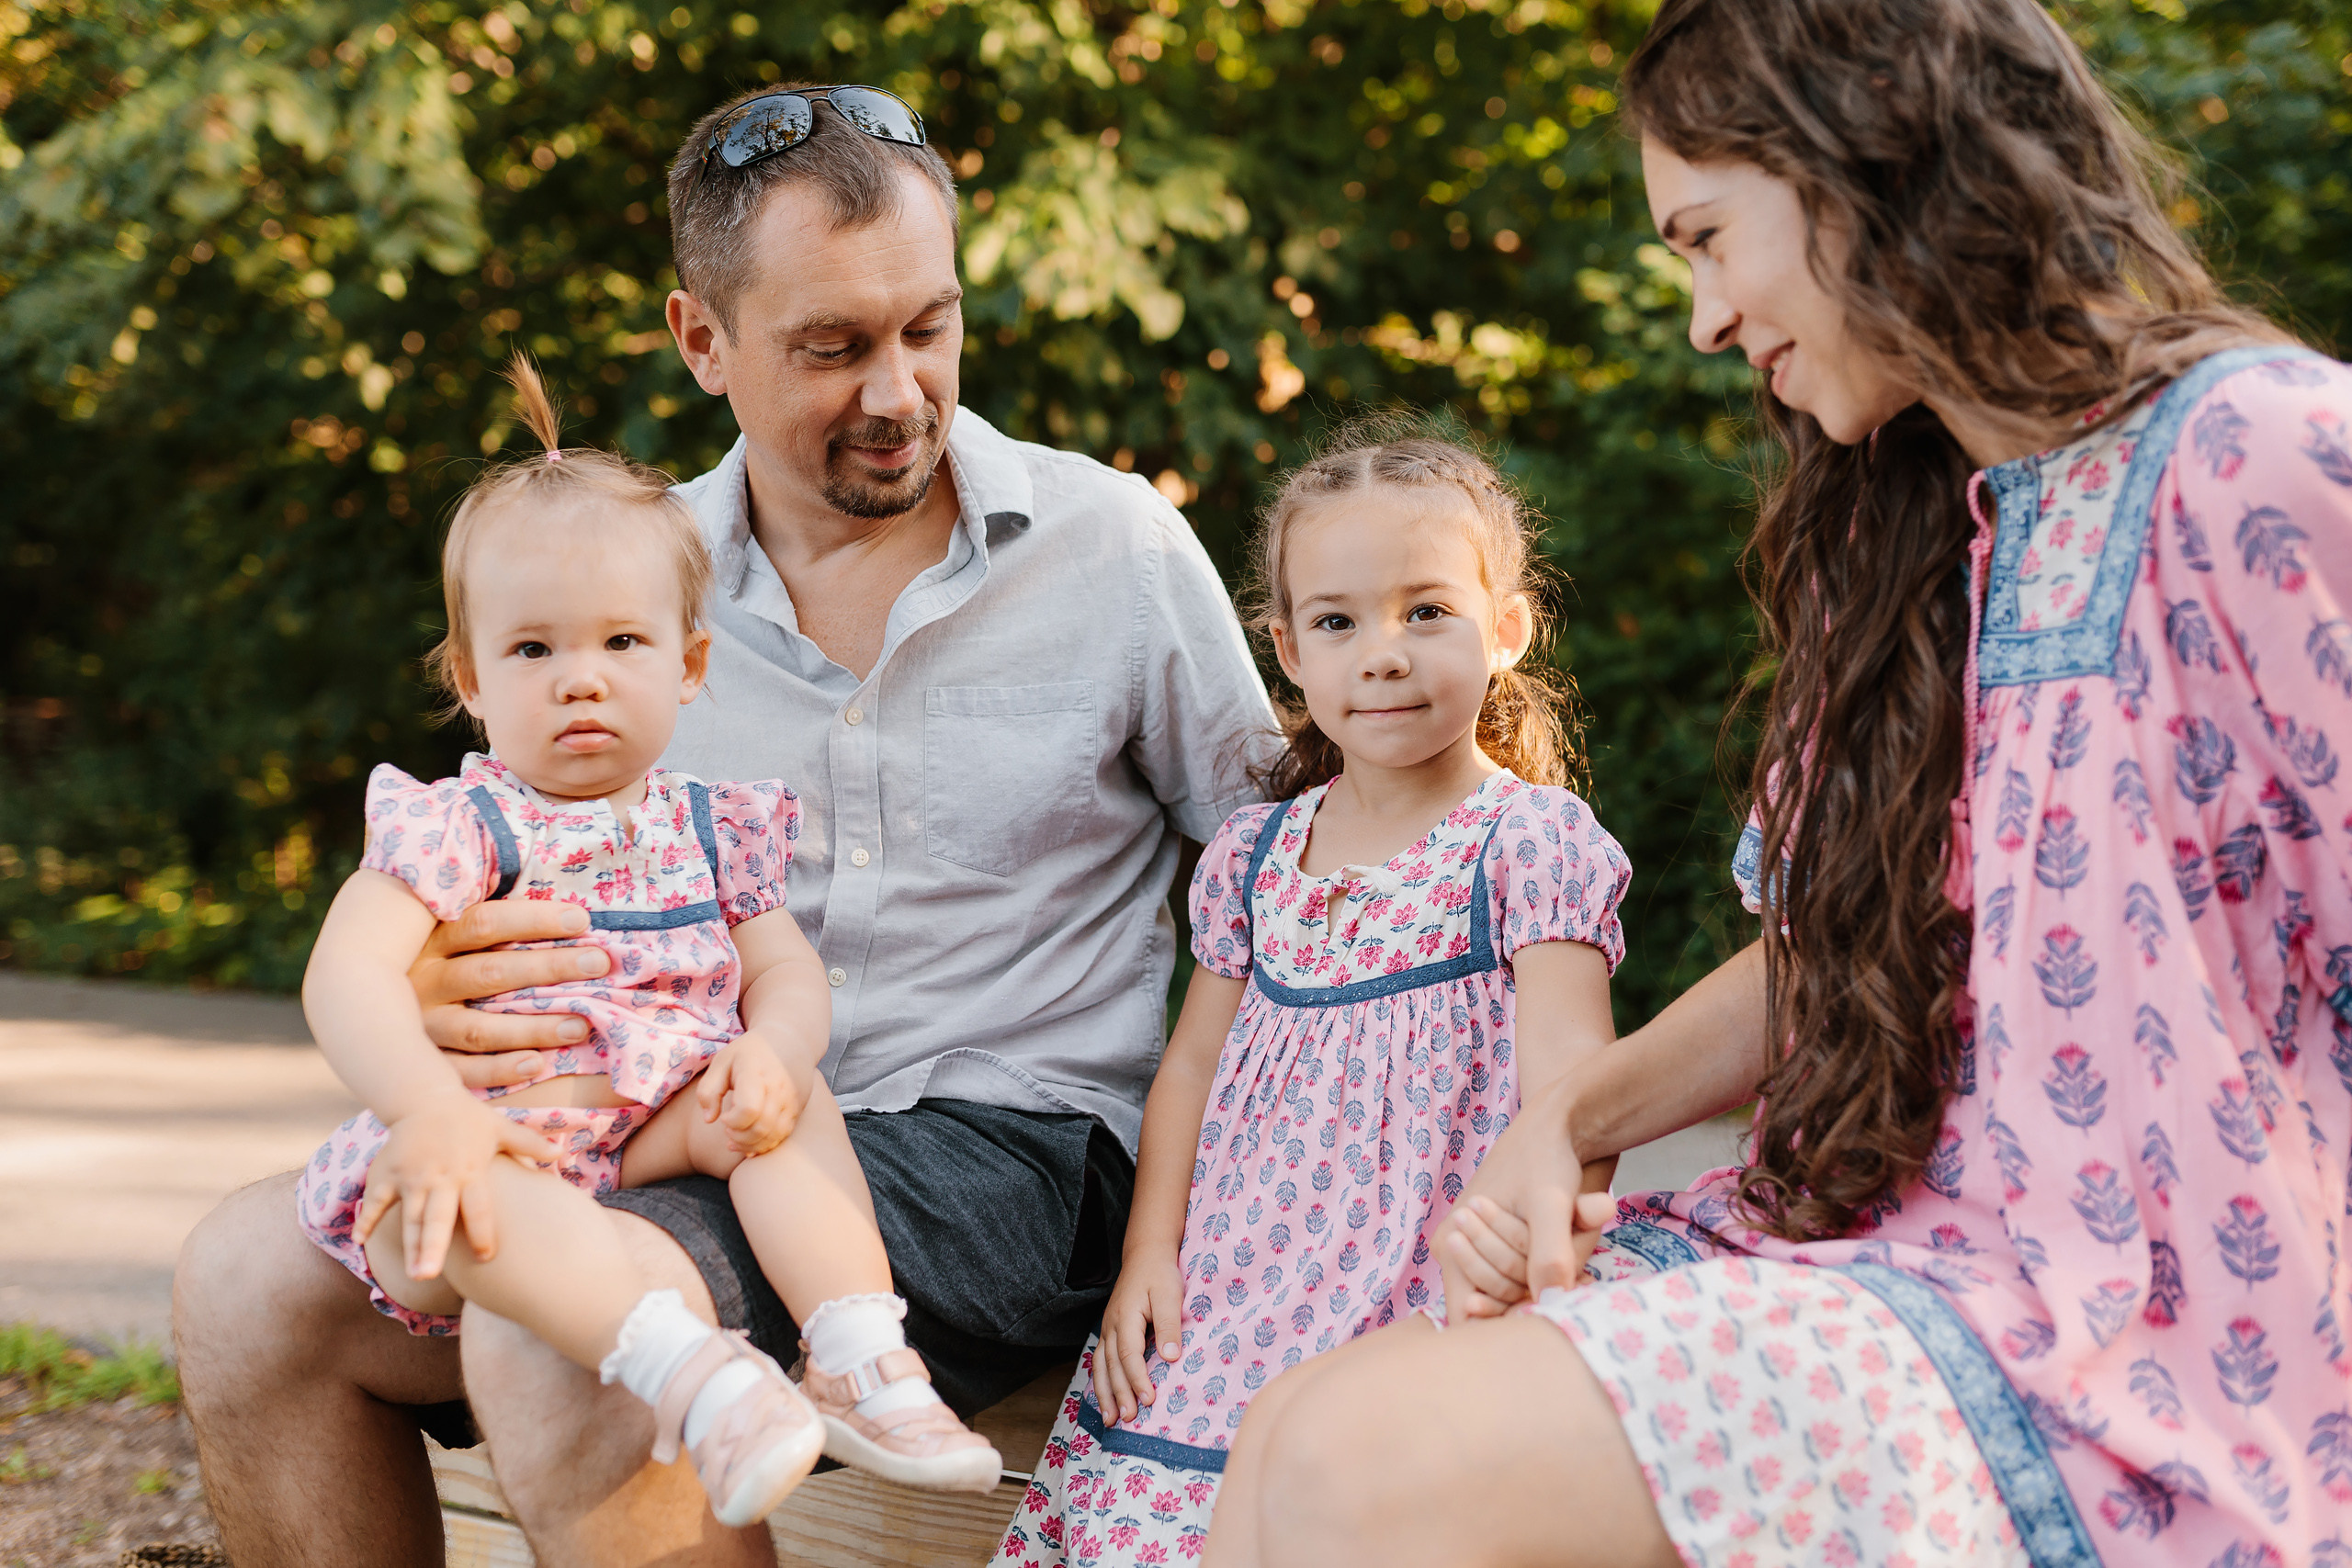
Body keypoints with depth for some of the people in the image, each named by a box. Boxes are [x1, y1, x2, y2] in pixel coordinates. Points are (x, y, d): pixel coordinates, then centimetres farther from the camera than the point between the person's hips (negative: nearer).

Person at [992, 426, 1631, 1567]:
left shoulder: (1535, 841, -2)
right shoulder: (1251, 853, 14)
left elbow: (1565, 1078, -11)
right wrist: (1149, 1253, 7)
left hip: (1426, 1301, -5)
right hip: (1230, 1298, 5)